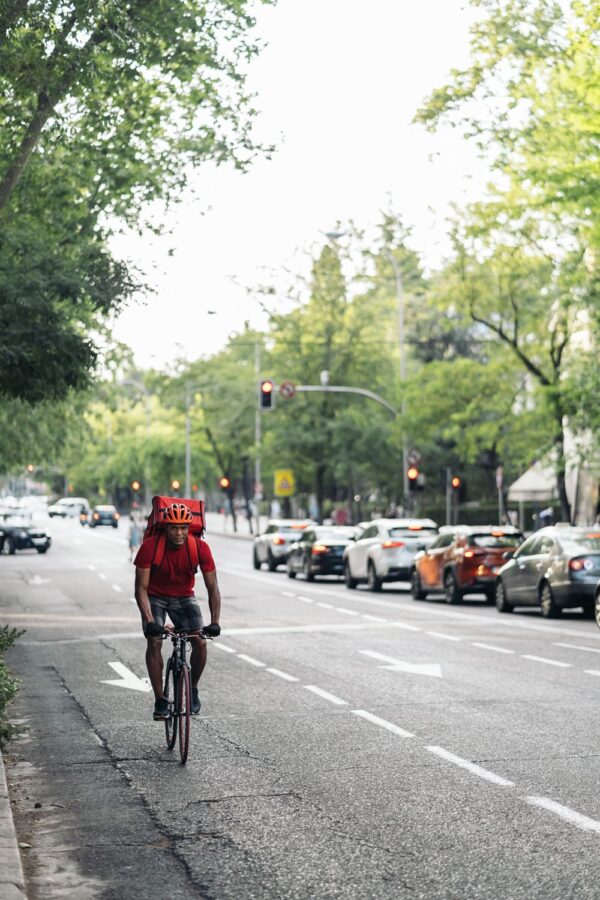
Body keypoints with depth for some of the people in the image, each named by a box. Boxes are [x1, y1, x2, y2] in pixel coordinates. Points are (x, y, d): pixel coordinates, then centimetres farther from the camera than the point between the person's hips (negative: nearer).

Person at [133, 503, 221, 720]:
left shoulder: (200, 547, -24)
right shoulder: (150, 547, -28)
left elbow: (213, 588, -21)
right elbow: (141, 588, -25)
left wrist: (215, 622, -32)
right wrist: (149, 621, -36)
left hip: (184, 597, 1)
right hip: (155, 597, -1)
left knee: (200, 642, -15)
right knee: (154, 642, -21)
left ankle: (193, 689, 9)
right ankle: (160, 701, -12)